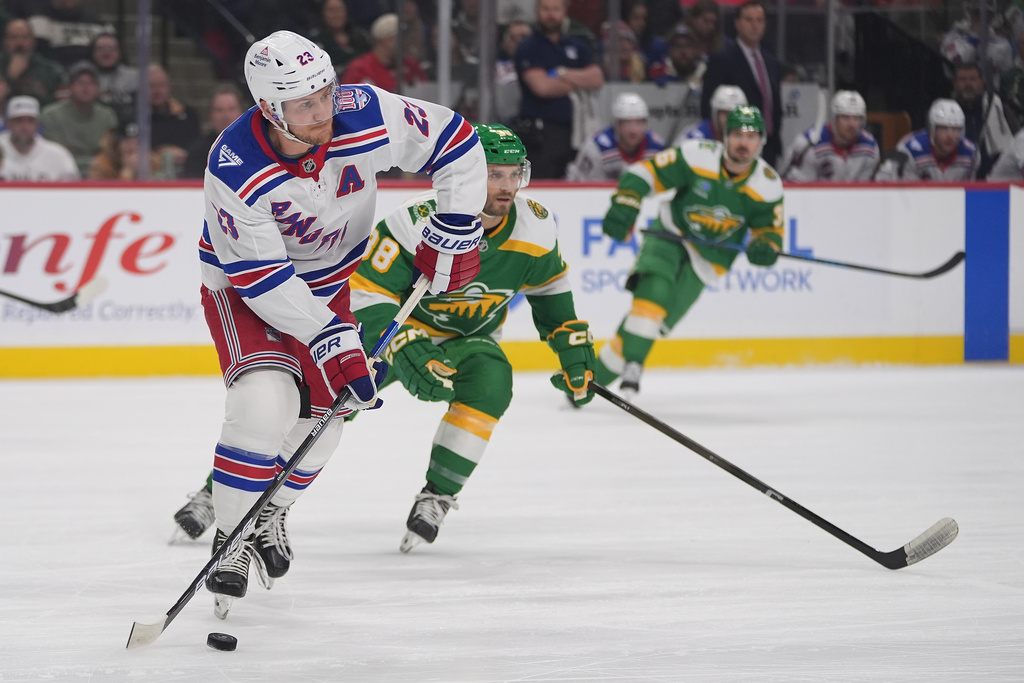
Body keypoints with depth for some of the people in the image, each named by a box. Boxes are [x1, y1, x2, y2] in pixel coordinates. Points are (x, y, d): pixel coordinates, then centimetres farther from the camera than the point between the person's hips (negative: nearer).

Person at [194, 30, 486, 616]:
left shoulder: (367, 116, -27)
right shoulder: (236, 169, -36)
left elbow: (456, 143, -13)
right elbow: (260, 276, -31)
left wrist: (453, 232, -13)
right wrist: (327, 338, -33)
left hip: (327, 281, 5)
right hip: (242, 286, -5)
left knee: (326, 412, 6)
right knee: (266, 402, -25)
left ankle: (270, 513, 33)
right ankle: (232, 542, -11)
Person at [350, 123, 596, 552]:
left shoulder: (535, 228, -13)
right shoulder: (418, 223, -30)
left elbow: (549, 285, 9)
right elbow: (367, 293, -27)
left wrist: (573, 345, 6)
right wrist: (409, 353, -37)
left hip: (471, 337, 3)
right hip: (399, 326, -3)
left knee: (491, 384, -29)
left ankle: (437, 497, -17)